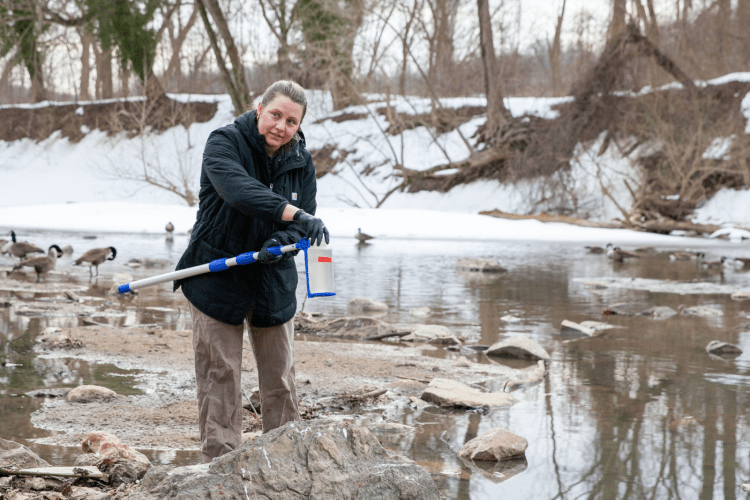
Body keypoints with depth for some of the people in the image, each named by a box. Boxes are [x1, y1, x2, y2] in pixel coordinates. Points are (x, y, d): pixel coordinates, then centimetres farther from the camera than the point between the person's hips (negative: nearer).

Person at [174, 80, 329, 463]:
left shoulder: (301, 162, 1)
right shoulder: (224, 143, -14)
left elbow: (304, 223, 0)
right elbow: (236, 188, -34)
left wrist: (282, 242, -24)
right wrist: (293, 213, -47)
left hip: (274, 282, 4)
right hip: (216, 279, -4)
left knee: (280, 377, 7)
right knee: (219, 376, -2)